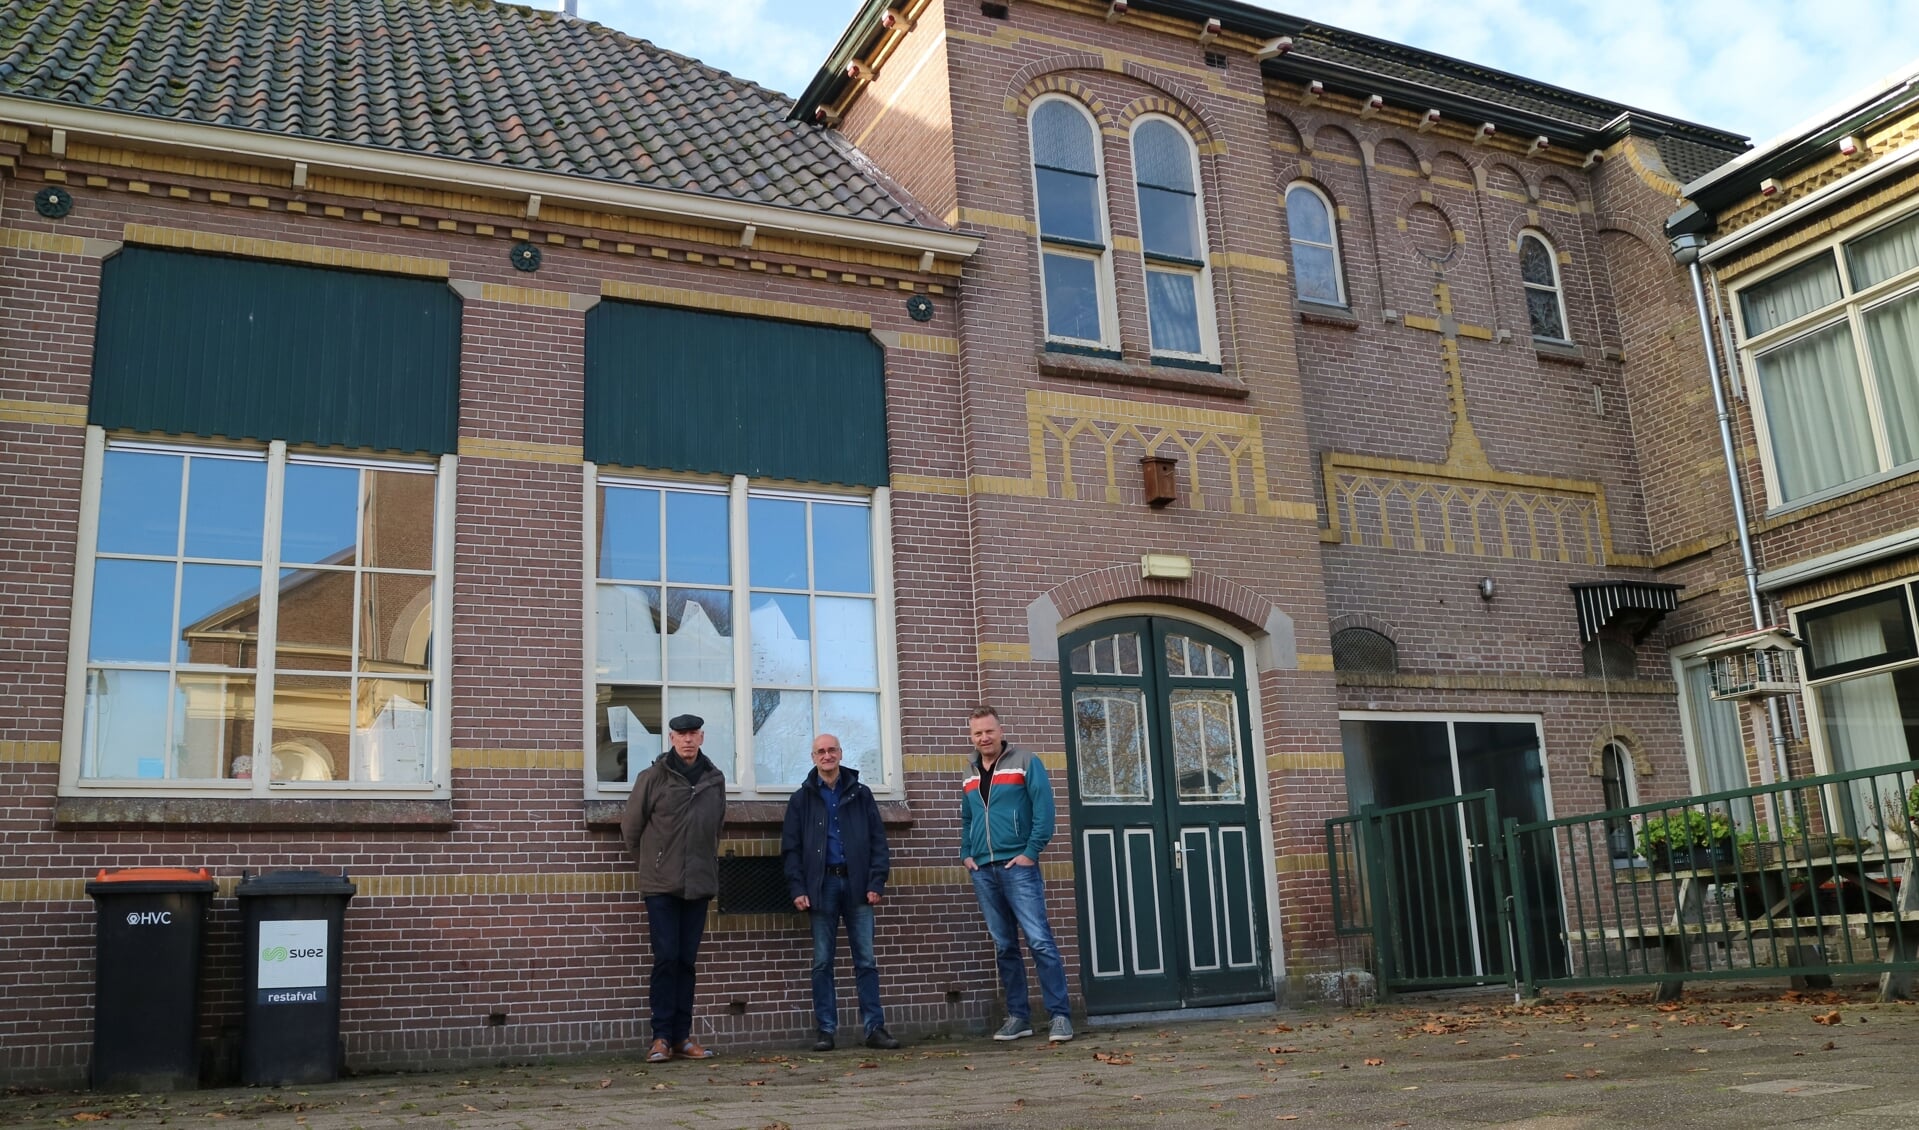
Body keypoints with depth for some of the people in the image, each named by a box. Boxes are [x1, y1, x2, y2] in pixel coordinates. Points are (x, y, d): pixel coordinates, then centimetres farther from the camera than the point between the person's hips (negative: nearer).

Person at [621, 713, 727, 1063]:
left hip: (699, 885, 4)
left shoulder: (715, 779, 8)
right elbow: (630, 827, 4)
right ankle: (662, 1037, 2)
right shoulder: (653, 777, -4)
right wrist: (650, 863, 10)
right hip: (661, 885, -3)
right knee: (666, 959, -5)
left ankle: (683, 1036, 13)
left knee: (687, 961, 8)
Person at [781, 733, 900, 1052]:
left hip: (856, 884, 0)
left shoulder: (860, 794, 9)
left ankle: (874, 1028, 4)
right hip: (822, 885, 0)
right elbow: (791, 848, 4)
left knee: (866, 960, 1)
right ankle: (826, 1031, 7)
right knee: (822, 962, 3)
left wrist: (876, 882, -5)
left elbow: (878, 840, 5)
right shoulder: (802, 798, 7)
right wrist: (797, 889, -6)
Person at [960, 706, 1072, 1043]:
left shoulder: (1025, 762, -1)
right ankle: (1018, 1016, 16)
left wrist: (1031, 853, -14)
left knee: (1040, 941, -10)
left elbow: (1044, 809, -8)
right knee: (1003, 947, 9)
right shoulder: (970, 775, 17)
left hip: (1017, 866, -6)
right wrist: (966, 854, 10)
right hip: (983, 871, 6)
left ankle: (1061, 1015, -7)